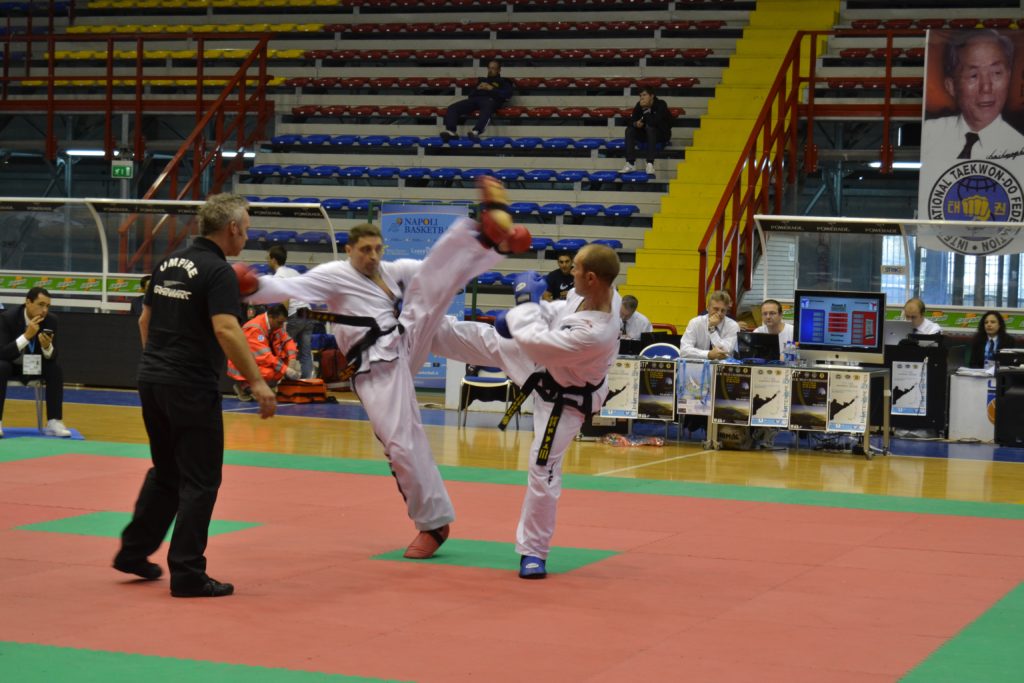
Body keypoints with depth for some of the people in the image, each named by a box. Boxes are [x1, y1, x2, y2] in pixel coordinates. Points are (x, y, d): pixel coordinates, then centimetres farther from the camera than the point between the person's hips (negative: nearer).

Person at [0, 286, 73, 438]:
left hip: (34, 367, 3)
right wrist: (26, 336, -42)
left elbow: (52, 357, -11)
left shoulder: (51, 320, -14)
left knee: (56, 368, -24)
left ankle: (54, 423, -22)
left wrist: (47, 346, -36)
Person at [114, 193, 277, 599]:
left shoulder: (169, 264, 12)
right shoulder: (219, 272, -13)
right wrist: (257, 382, -24)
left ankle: (133, 552, 28)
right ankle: (188, 575, 3)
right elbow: (226, 330, -25)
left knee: (165, 471, 23)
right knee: (200, 481, 1)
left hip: (151, 380, 8)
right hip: (191, 387, -8)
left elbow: (145, 319, 19)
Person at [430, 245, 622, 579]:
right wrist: (521, 313, -6)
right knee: (478, 338, 13)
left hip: (563, 398, -7)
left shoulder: (596, 334, -45)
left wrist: (526, 301, -23)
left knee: (543, 473, 0)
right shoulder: (597, 293, -21)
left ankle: (533, 552, 18)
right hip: (545, 360, 7)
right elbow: (560, 311, 3)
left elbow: (534, 343, -36)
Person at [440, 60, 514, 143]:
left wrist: (492, 89, -2)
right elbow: (471, 94, 29)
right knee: (452, 108, -22)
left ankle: (476, 132, -66)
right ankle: (451, 132, -42)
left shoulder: (503, 82, 26)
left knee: (487, 110, -45)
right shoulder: (482, 80, 38)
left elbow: (507, 94, 5)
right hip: (475, 99, 5)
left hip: (490, 99, -5)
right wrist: (477, 88, 7)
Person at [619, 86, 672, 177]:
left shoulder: (661, 105, -21)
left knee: (650, 127, -35)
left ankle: (650, 164, -43)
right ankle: (630, 164, -25)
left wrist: (645, 109, -24)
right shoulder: (639, 106, -4)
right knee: (629, 130, -16)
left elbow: (655, 121, -35)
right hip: (646, 135, 6)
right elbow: (630, 121, -6)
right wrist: (635, 124, -29)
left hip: (662, 135, -6)